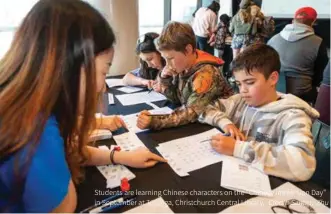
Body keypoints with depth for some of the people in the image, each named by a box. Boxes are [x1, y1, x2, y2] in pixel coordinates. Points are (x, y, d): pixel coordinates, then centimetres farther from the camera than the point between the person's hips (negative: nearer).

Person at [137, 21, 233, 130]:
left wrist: (155, 122, -38)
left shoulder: (206, 74, -25)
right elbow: (176, 99, 5)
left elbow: (192, 113, -29)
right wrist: (165, 78, -12)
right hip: (196, 123, 6)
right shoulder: (182, 67, -5)